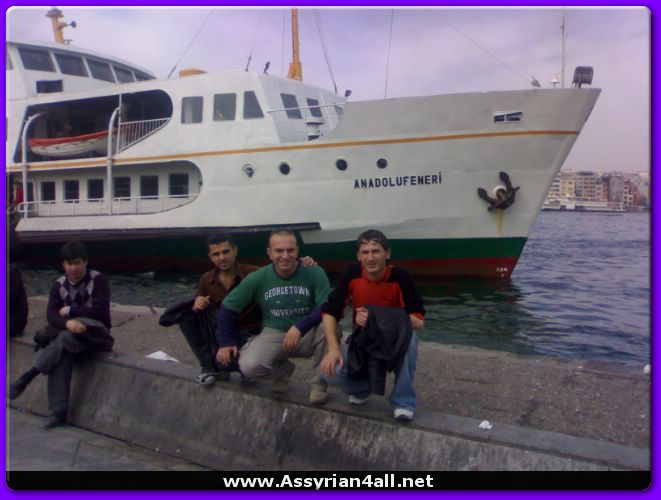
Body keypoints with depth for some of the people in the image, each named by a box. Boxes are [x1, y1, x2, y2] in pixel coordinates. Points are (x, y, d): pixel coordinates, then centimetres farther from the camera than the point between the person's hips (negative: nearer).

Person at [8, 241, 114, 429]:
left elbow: (100, 311, -16)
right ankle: (58, 411, -29)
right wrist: (68, 323, -28)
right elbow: (51, 316, -6)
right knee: (61, 355, -29)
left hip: (96, 334, -3)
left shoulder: (98, 280, -7)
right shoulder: (59, 285, 5)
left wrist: (69, 310, -9)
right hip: (71, 337, 3)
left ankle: (29, 375, -23)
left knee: (67, 338, -34)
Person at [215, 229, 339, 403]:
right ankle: (283, 370, 11)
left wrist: (300, 327, -34)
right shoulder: (257, 278, -10)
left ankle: (319, 382, -8)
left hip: (309, 334, -1)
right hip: (275, 334, 1)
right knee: (249, 366, -27)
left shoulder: (314, 273, -16)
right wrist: (226, 342, 1)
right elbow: (228, 308, 1)